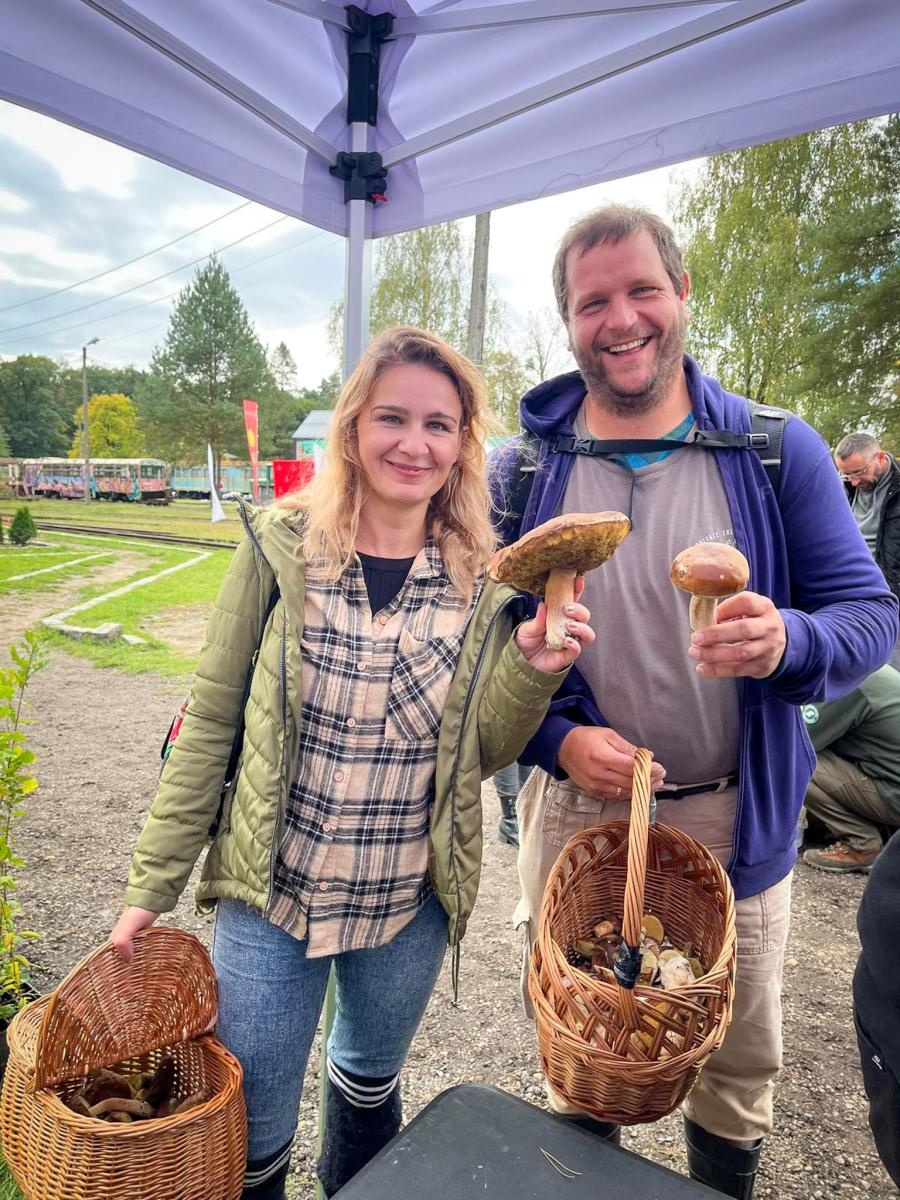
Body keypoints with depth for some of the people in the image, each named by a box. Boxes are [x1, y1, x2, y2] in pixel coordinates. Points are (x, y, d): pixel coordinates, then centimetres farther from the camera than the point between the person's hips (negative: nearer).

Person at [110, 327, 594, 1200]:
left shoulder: (485, 580, -7)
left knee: (372, 1080, 28)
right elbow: (210, 719, -7)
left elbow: (483, 752, -3)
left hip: (411, 901, 3)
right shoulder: (280, 545, -12)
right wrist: (152, 884, -4)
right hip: (270, 894, -2)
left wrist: (535, 668, -20)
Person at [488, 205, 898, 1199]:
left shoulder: (778, 453, -6)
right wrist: (556, 738, -18)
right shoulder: (522, 467, -4)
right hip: (574, 807, 1)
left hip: (734, 818, 0)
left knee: (738, 1062, 21)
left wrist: (790, 641, -27)